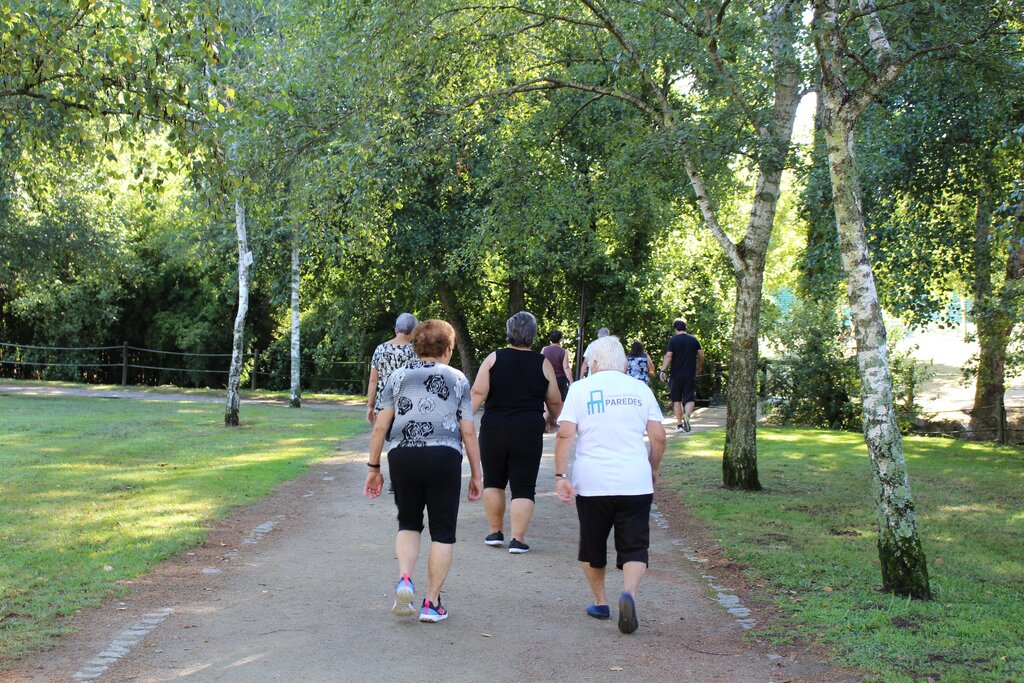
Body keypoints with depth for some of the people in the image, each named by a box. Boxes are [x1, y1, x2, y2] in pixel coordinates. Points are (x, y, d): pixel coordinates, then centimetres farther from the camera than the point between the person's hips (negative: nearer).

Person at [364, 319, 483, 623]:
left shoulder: (399, 376, 9)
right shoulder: (458, 379, 7)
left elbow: (380, 427, 5)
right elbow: (468, 432, 4)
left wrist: (373, 467, 13)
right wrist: (476, 474, 11)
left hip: (403, 457, 2)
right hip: (444, 458, -2)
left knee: (408, 523, 20)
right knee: (442, 531, 10)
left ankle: (404, 578, -2)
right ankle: (431, 603, 10)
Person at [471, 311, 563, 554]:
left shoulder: (494, 359, 1)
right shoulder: (543, 364, 2)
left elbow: (478, 392, -8)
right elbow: (555, 402, 8)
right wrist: (552, 419, 27)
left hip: (493, 431, 1)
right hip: (529, 432, -1)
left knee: (493, 482, 18)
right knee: (523, 488, 4)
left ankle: (495, 531, 24)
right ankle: (518, 539, -2)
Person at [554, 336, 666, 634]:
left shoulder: (580, 388, 2)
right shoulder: (640, 390, 7)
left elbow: (565, 435, -7)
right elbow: (659, 437, 5)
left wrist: (560, 476, -5)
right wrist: (652, 470, 20)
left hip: (592, 483, 0)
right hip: (635, 483, 1)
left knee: (593, 547, 17)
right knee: (634, 547, 3)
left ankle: (600, 602, 26)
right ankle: (629, 592, -22)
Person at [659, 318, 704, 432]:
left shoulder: (673, 340, -4)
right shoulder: (694, 339, 5)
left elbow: (668, 356, -13)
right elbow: (701, 355, 6)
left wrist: (663, 370, -12)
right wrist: (699, 367, 22)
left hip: (676, 375, -1)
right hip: (691, 375, 1)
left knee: (677, 400, 10)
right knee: (689, 399, 3)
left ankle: (679, 425, 12)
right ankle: (687, 415, -27)